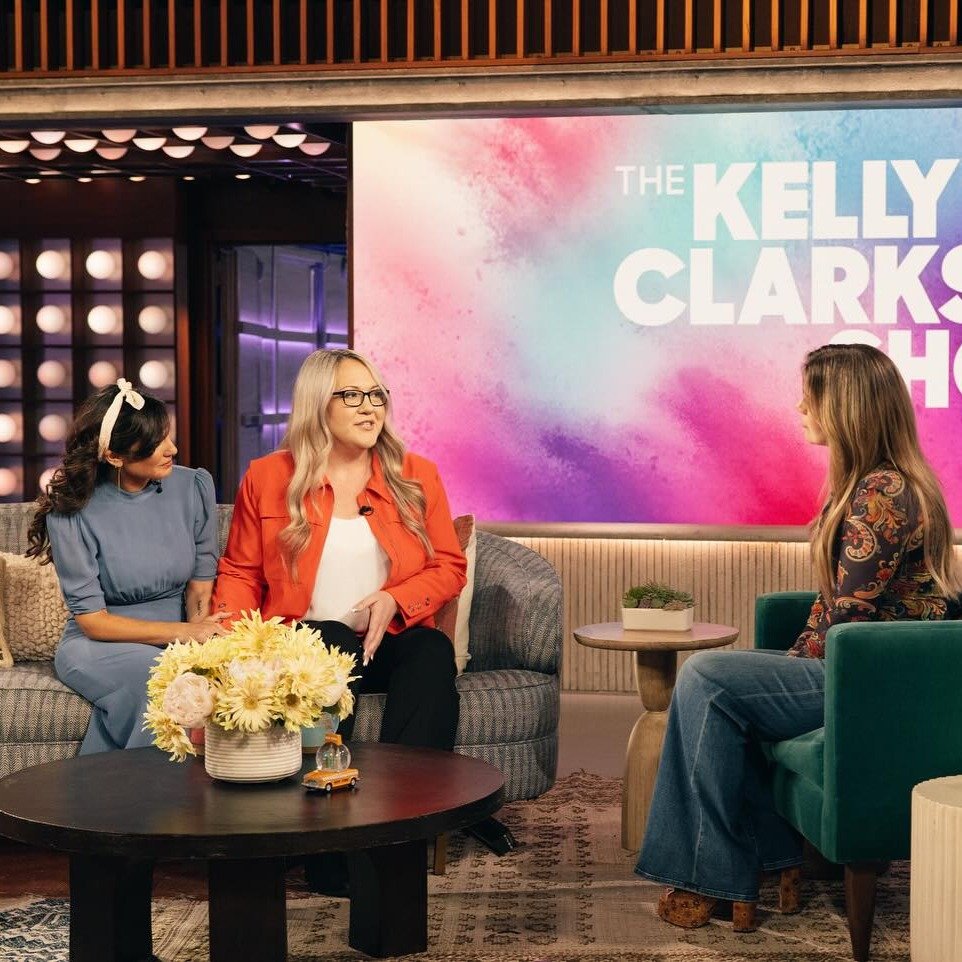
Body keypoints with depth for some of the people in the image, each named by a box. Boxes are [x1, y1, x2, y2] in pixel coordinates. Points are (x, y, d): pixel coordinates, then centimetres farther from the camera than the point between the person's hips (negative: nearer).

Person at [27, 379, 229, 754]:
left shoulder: (194, 487, -2)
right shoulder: (71, 513, -11)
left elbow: (201, 581, 5)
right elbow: (92, 620, -12)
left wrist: (199, 631, -16)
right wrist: (181, 633, -21)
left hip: (178, 642, 3)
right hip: (99, 644, -3)